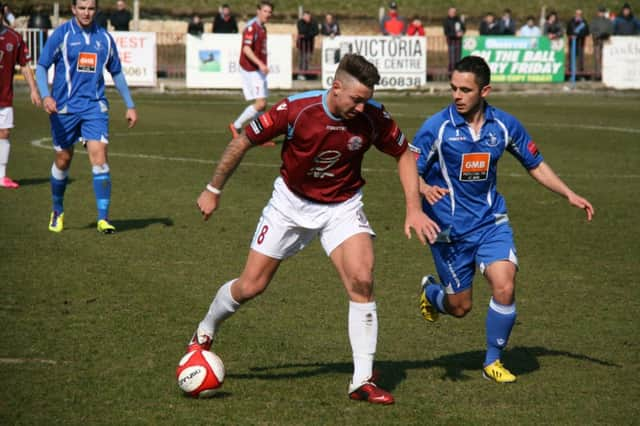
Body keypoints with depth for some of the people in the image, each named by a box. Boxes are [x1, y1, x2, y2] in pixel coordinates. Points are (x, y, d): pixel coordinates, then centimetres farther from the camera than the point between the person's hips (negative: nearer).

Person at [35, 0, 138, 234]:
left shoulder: (104, 37, 6)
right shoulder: (61, 34, -4)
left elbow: (116, 72, 17)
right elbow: (41, 67, -6)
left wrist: (130, 105, 15)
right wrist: (46, 96, -22)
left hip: (95, 107, 1)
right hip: (64, 108, -1)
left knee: (99, 157, -13)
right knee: (63, 160, 8)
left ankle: (103, 218, -13)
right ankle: (57, 212, 31)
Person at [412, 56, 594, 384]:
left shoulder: (505, 125, -3)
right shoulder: (437, 127, -13)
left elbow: (535, 165, 11)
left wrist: (570, 195, 1)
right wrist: (425, 189, -32)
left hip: (490, 221, 2)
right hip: (449, 229, -2)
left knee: (504, 286, -19)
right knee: (459, 307, 4)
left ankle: (493, 361, 3)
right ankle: (430, 291, 42)